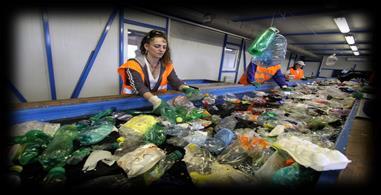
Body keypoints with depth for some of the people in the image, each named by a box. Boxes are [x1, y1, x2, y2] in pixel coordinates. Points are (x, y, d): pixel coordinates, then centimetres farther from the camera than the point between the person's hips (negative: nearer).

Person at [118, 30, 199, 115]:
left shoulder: (166, 65, 3)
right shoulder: (134, 64, -10)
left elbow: (175, 81, -8)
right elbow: (139, 86, -24)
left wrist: (186, 89, -29)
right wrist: (155, 101, -40)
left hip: (159, 99, 3)